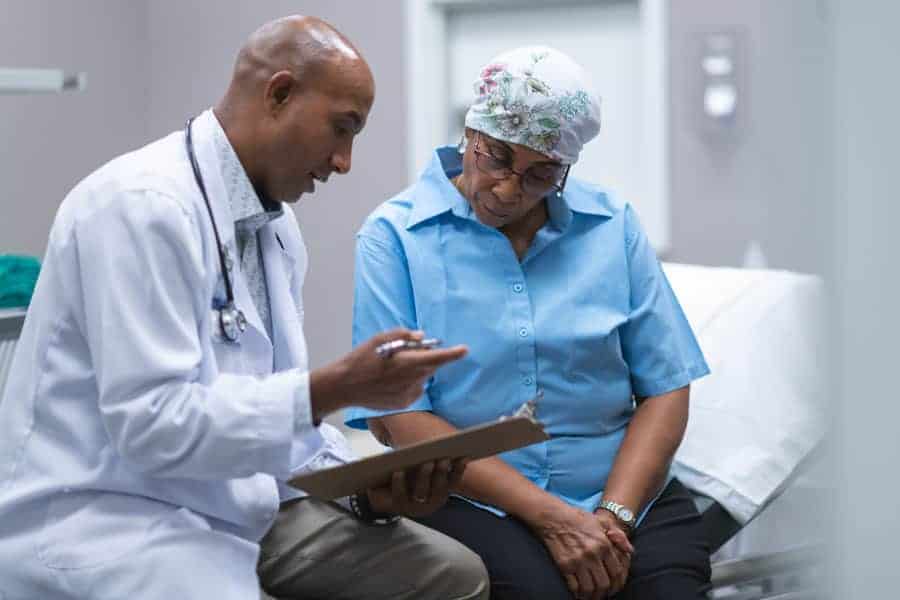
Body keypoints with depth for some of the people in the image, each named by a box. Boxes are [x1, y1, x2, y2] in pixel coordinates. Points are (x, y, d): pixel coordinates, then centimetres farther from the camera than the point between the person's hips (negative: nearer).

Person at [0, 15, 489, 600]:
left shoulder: (278, 224, 9)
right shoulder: (145, 204, -18)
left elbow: (274, 406, 12)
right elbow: (153, 422, -24)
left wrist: (367, 484, -6)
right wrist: (337, 387, -24)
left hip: (236, 508, 9)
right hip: (104, 519, -9)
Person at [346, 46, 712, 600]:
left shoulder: (613, 225, 7)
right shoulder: (394, 236, -2)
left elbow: (665, 388, 5)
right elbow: (397, 420, -9)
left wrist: (614, 516, -12)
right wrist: (550, 516, -15)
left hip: (627, 488, 3)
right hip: (474, 498, -2)